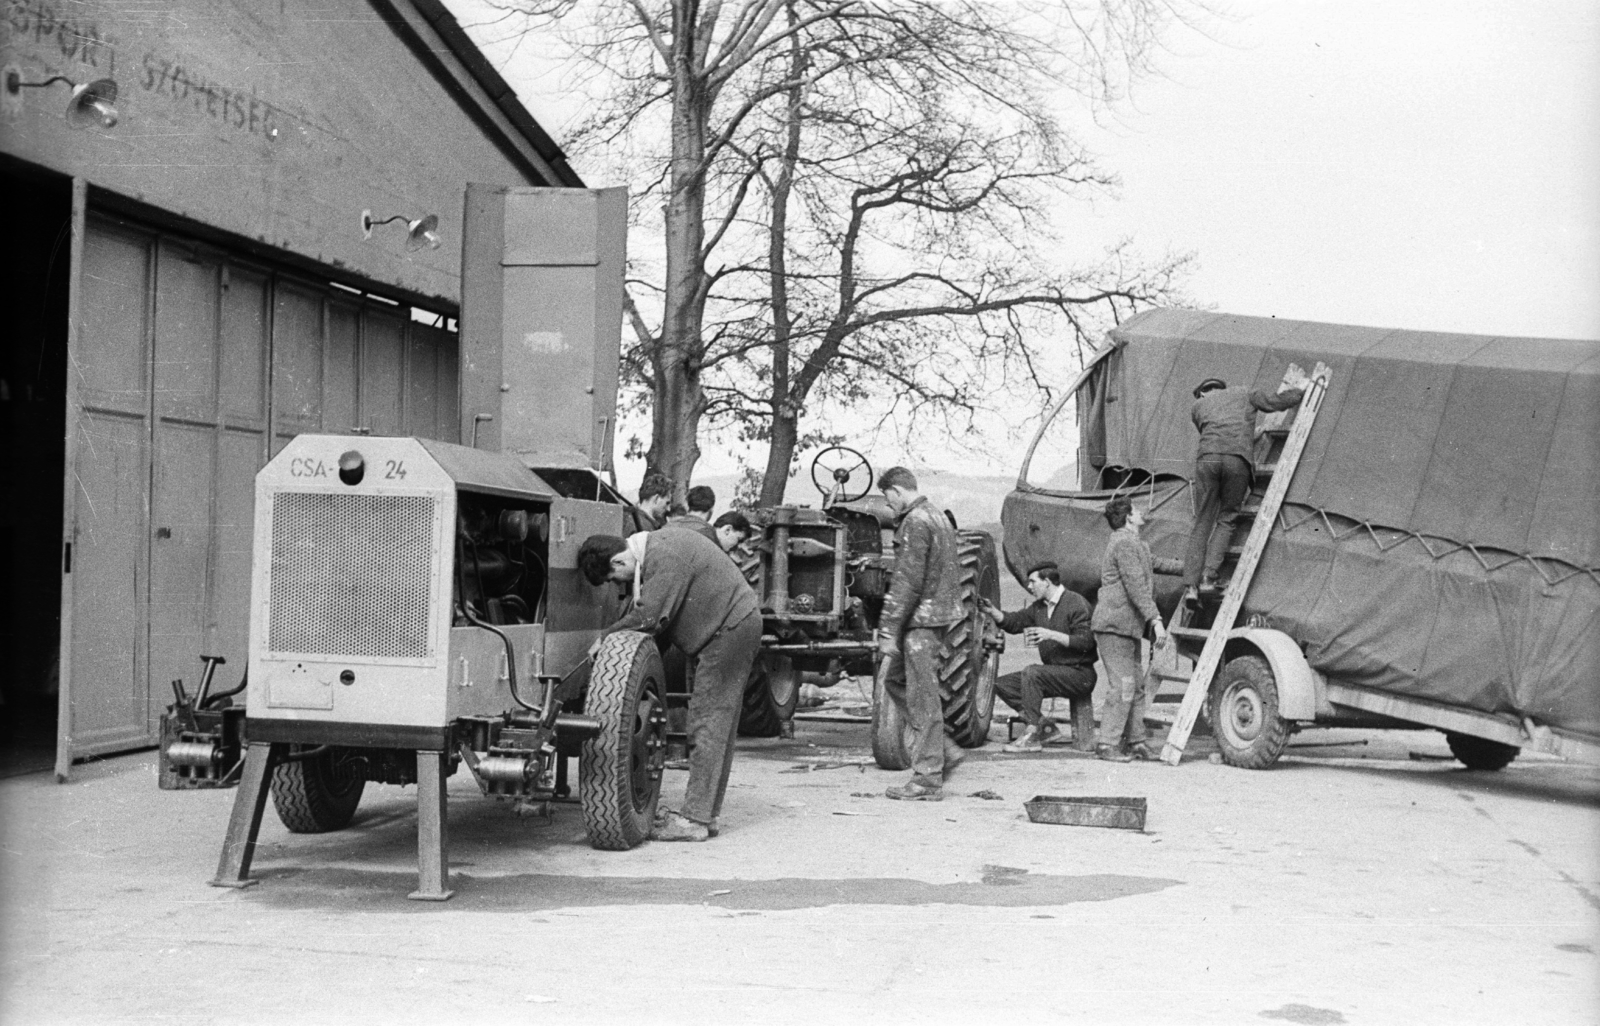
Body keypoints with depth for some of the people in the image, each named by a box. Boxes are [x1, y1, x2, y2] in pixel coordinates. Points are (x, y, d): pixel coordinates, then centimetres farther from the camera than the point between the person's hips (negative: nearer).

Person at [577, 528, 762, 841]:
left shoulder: (665, 556, -21)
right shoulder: (651, 551, 10)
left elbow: (650, 617, -25)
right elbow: (647, 612, 14)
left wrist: (605, 637, -13)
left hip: (731, 627, -10)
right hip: (725, 628, 10)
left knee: (709, 722, -9)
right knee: (715, 723, 12)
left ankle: (695, 819, -8)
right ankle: (705, 814, 17)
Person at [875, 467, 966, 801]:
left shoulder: (915, 523, -15)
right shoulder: (938, 517, 16)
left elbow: (907, 582, -20)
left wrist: (888, 631, -19)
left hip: (922, 617, -10)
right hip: (940, 611, 10)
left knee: (922, 697, -5)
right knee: (895, 680, 17)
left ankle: (928, 780, 0)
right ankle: (944, 750, 15)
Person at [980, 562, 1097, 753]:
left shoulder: (1075, 603, -12)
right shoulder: (1039, 606, 13)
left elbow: (1086, 641, -21)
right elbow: (1014, 622, 8)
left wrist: (1052, 635, -28)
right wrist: (992, 611, -9)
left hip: (1079, 674, -9)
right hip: (1055, 671, 9)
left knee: (1031, 672, -31)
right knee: (1003, 684, -2)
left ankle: (1032, 737, -27)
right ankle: (1044, 725, -4)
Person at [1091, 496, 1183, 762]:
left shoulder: (1134, 544, 20)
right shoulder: (1124, 543, -14)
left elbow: (1155, 563, 33)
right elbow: (1136, 588, -20)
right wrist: (1156, 620, -23)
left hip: (1126, 627, 11)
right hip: (1115, 625, -11)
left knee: (1136, 686, 11)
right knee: (1122, 686, -10)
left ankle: (1138, 741, 14)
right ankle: (1107, 744, -7)